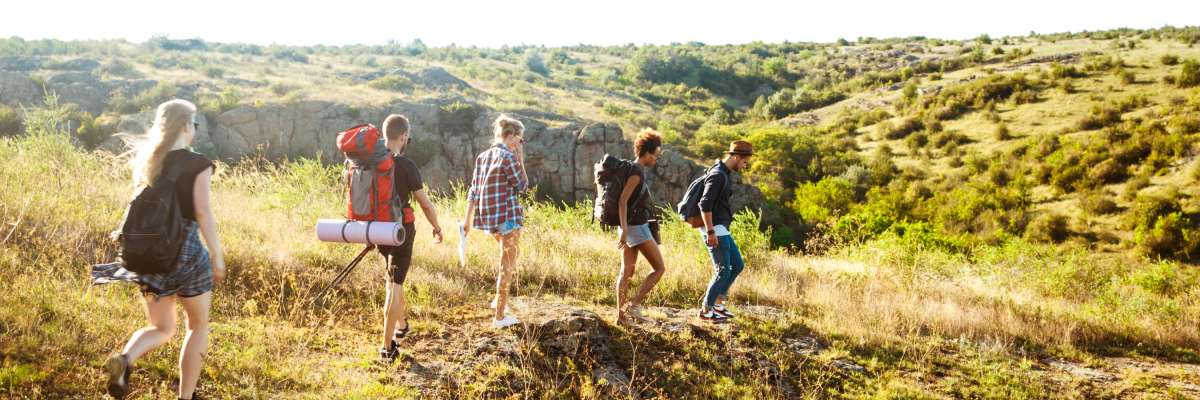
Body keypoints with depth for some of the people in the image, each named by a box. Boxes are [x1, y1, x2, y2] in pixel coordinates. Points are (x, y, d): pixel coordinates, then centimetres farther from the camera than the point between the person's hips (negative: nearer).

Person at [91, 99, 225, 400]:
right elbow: (203, 213, -14)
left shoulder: (144, 159, 7)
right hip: (187, 252, -5)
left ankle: (125, 359, -14)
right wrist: (217, 256, -8)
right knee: (198, 325, 14)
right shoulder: (198, 163, -10)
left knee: (161, 329, 17)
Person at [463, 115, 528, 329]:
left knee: (505, 256, 29)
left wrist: (468, 219, 10)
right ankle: (500, 316, 4)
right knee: (507, 263, 1)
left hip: (488, 217, 8)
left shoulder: (482, 157, 9)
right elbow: (522, 186, -6)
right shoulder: (508, 157, -13)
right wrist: (521, 159, -1)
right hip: (507, 216, -8)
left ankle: (499, 299, 33)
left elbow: (473, 191, 8)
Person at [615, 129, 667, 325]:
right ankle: (634, 305, -5)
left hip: (630, 226, 10)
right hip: (636, 228, -10)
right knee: (659, 268, -1)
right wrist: (624, 230, -27)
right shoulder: (637, 172, -17)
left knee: (626, 271, 9)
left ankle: (621, 313, 9)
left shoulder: (636, 170, 14)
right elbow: (622, 200, -24)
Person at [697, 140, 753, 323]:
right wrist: (710, 232, -27)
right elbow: (705, 204, -25)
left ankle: (717, 301, 19)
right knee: (723, 271, -5)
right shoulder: (718, 175, -18)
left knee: (737, 265, 13)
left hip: (721, 230, 10)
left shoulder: (723, 173, 15)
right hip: (714, 230, -10)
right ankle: (706, 310, 6)